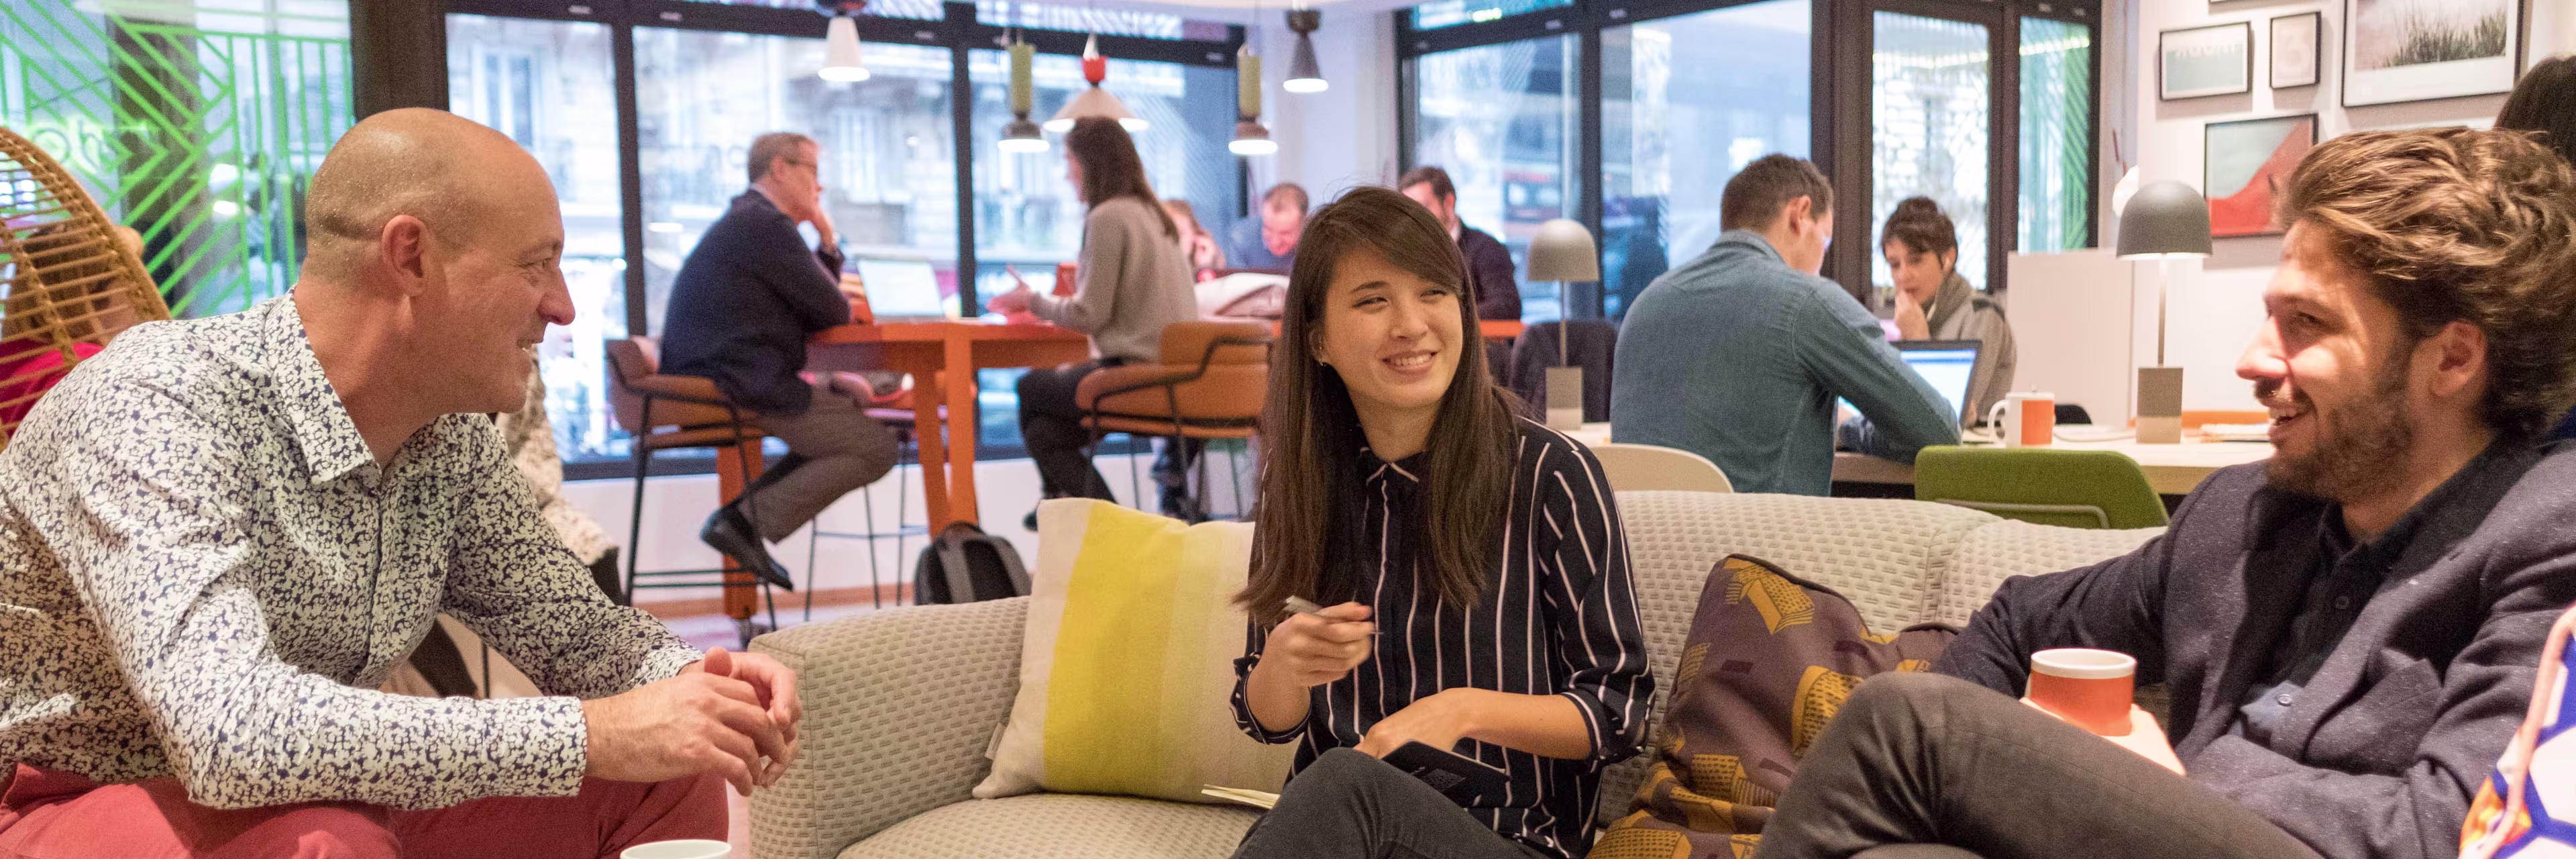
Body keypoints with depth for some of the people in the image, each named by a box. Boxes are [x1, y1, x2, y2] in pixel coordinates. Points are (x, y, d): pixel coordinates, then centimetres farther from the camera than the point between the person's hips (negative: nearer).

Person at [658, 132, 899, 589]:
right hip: (745, 392, -10)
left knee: (850, 401, 23)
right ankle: (749, 520, -13)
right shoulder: (767, 224, -12)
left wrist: (828, 242, 12)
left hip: (707, 382, 10)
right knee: (878, 446, -8)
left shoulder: (743, 220, 21)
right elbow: (835, 314, -10)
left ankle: (747, 510, 9)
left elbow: (813, 304, 24)